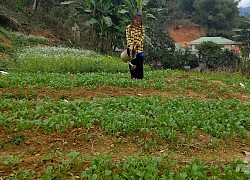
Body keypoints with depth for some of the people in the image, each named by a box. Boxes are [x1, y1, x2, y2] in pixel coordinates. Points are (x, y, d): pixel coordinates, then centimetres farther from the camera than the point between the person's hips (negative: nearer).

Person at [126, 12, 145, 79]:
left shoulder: (142, 28, 5)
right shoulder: (129, 27, 1)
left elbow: (141, 38, -3)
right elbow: (128, 37, -7)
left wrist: (136, 45, -17)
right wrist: (130, 45, -23)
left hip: (139, 50, 1)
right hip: (131, 50, -1)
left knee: (139, 67, 0)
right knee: (132, 66, 4)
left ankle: (140, 78, 6)